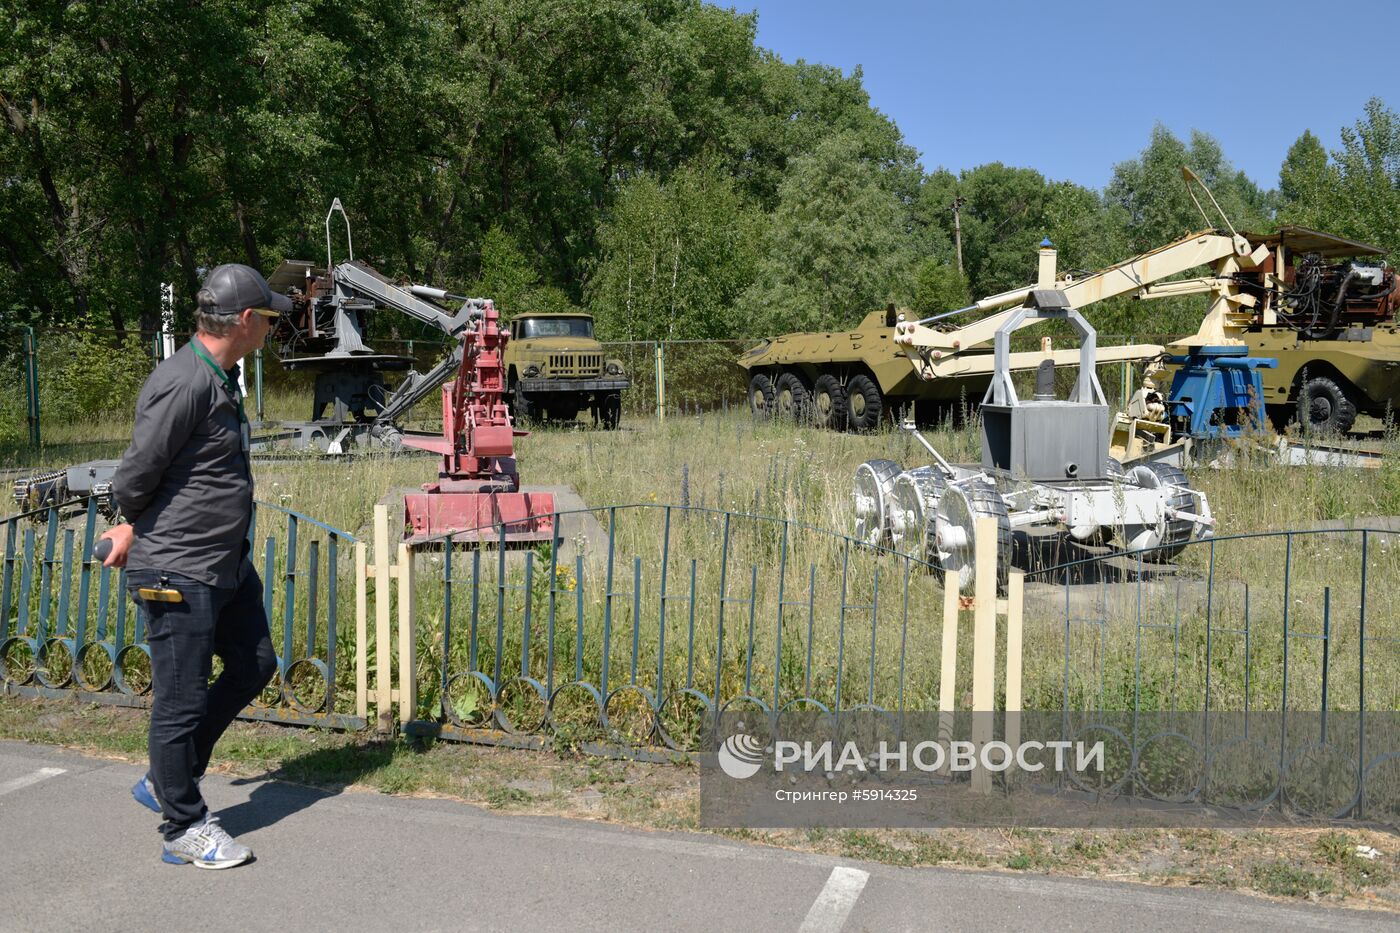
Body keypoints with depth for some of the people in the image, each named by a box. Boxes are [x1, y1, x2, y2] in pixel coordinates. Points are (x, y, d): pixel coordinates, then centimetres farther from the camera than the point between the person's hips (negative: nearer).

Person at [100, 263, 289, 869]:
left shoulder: (221, 377, 11)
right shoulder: (184, 385, -21)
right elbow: (133, 477, -18)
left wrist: (137, 530, 13)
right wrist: (140, 528, 1)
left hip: (226, 564, 10)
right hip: (178, 573, -10)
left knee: (253, 667, 18)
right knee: (181, 700, 3)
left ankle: (165, 780, 31)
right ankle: (185, 827, 19)